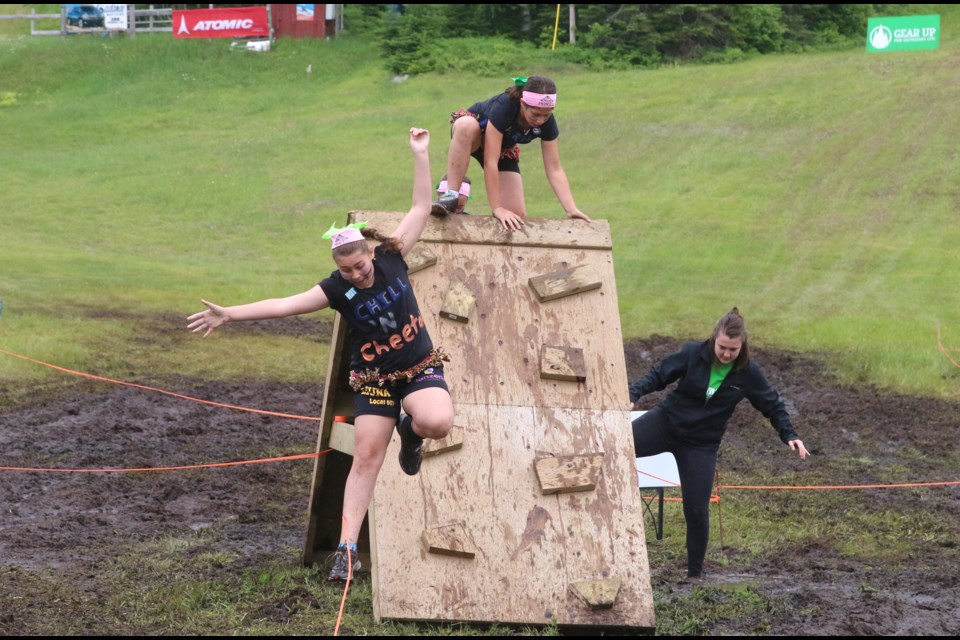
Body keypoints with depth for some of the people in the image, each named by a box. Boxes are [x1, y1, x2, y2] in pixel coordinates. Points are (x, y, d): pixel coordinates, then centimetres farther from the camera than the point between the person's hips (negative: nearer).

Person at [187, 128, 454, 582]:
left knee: (437, 422, -31)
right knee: (365, 456, -7)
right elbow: (284, 305, -16)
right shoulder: (338, 289, -11)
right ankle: (347, 548, -5)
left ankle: (410, 429, 9)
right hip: (374, 379, 0)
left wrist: (420, 154, -7)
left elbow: (421, 208, -3)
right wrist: (229, 314, -23)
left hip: (420, 368, 0)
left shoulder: (391, 258, -9)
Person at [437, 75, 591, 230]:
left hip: (503, 149, 4)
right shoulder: (504, 106, -39)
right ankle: (451, 196, -37)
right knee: (467, 125, -43)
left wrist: (572, 210, -32)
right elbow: (490, 161, -42)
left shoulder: (547, 122, -25)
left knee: (518, 216, -13)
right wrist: (497, 208, -44)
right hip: (470, 135, -4)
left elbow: (554, 169, -21)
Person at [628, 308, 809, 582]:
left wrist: (789, 435, -11)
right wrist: (633, 395, -19)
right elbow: (659, 376, -4)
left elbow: (772, 405, 1)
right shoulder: (692, 354, -13)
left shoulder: (748, 374, -11)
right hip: (666, 422, 0)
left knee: (697, 510, -1)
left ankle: (695, 573, 17)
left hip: (700, 444, 0)